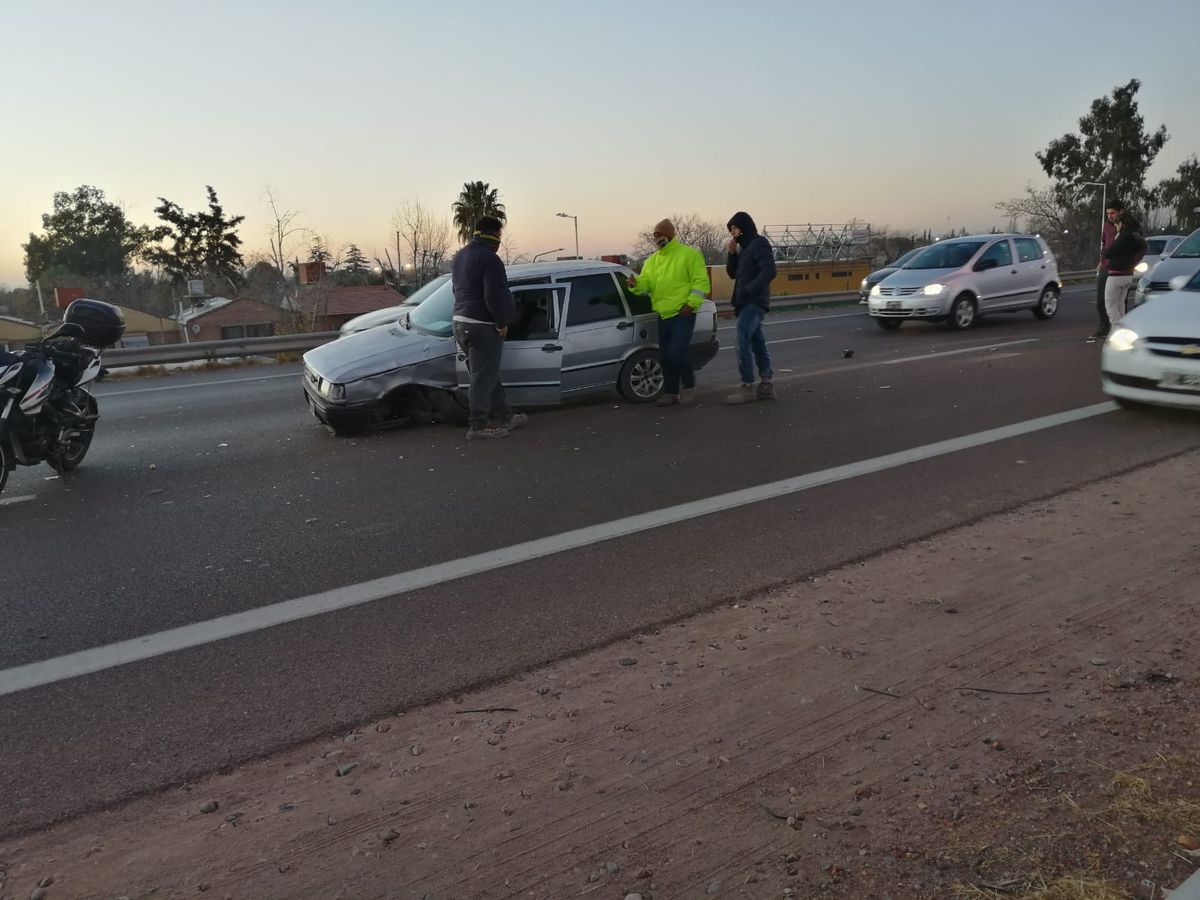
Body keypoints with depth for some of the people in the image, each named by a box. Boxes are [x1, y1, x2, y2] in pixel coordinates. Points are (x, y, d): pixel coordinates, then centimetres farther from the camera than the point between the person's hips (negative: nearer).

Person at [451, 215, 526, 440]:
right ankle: (478, 426, 3)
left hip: (460, 322, 10)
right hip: (482, 325, -10)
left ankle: (503, 416, 27)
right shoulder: (489, 258, -16)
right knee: (483, 377, -2)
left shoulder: (460, 256, 15)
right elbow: (494, 296, -24)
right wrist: (502, 323, -13)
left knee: (488, 374, 17)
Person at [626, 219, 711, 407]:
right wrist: (636, 284, -17)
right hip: (663, 314, 6)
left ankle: (688, 386, 6)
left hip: (683, 313, -6)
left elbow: (701, 281, -8)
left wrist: (691, 303, -16)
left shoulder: (689, 254, -4)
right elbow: (646, 282, 4)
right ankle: (670, 392, 19)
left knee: (677, 352, -15)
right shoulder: (652, 260, 14)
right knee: (666, 356, 9)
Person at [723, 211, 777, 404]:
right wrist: (732, 253, 4)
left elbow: (769, 271, -19)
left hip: (754, 302, -9)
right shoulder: (745, 247, 19)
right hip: (748, 303, 9)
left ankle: (748, 387, -14)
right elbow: (733, 273, 19)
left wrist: (748, 290, -19)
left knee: (743, 342, -15)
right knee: (757, 343, 9)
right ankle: (766, 384, 12)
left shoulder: (759, 244, -9)